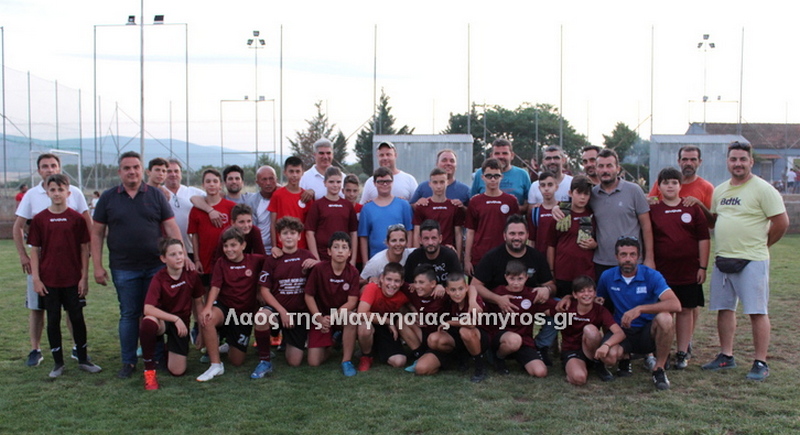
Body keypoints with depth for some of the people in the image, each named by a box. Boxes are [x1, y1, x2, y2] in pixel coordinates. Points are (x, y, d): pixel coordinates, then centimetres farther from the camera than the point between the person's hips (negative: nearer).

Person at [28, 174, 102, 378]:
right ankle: (58, 362, 18)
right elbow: (35, 250, 2)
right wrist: (36, 278, -4)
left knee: (77, 318, 7)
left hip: (73, 279, -1)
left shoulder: (77, 218, -2)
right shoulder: (39, 219, 0)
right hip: (49, 280, 1)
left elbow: (84, 249, 0)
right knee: (53, 320, 7)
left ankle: (83, 359, 19)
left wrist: (84, 277, -3)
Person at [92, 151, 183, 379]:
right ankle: (128, 361, 17)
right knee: (128, 314, 7)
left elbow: (171, 227, 1)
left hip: (155, 266, 0)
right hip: (124, 269, 0)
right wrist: (97, 266, -1)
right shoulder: (108, 198, 4)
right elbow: (97, 233, 5)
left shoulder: (156, 195, 4)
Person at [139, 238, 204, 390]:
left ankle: (168, 350, 32)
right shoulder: (158, 278, -19)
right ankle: (149, 370, -19)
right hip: (163, 320, -2)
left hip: (182, 323, 3)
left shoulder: (191, 275, -9)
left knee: (177, 371, -5)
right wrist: (175, 318, -32)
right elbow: (148, 309, -28)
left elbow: (198, 303, 2)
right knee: (148, 322, -40)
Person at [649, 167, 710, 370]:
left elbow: (704, 239, 3)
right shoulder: (652, 210, 2)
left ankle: (682, 353, 17)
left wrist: (703, 267, -1)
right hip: (661, 271, -1)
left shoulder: (693, 208, 3)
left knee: (686, 311, 7)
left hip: (689, 271, 1)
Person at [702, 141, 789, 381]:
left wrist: (761, 243, -1)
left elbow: (781, 221, -9)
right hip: (722, 259, 7)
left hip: (752, 260, -7)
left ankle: (761, 363, 6)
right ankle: (726, 356, 23)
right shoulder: (720, 190, 13)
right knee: (724, 308, 12)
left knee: (757, 311, -2)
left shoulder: (762, 189, -7)